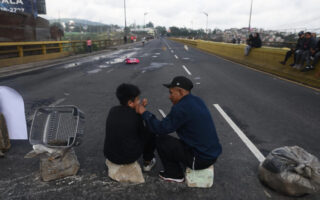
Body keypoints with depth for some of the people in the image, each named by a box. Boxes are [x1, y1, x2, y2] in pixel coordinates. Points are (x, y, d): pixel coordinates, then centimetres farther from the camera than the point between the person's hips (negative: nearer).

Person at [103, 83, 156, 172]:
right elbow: (142, 133, 1)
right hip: (129, 157, -5)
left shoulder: (112, 111, -2)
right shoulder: (135, 115, -15)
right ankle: (147, 162, 26)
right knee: (151, 131, 12)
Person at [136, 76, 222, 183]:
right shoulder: (197, 100, 6)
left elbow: (161, 129, -18)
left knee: (161, 140, -2)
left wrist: (144, 113, -7)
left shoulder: (181, 108, -22)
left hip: (201, 159, -9)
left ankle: (175, 174, 14)